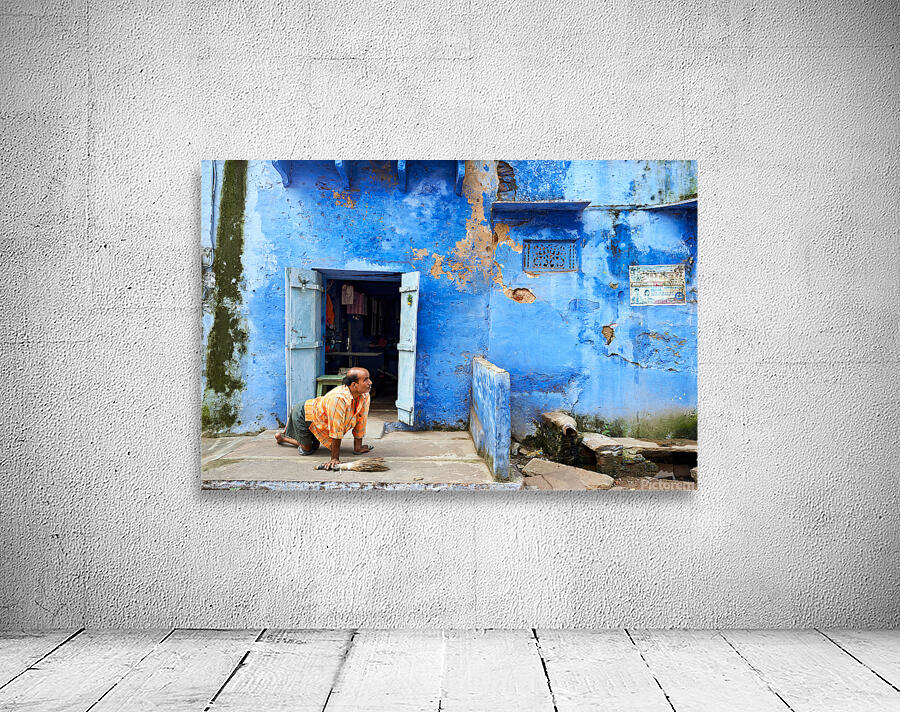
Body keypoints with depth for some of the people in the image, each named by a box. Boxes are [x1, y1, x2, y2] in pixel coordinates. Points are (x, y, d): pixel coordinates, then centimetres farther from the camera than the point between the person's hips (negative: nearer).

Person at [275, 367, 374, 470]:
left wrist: (358, 447, -6)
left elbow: (360, 422, -10)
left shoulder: (365, 397, -21)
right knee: (307, 450, 3)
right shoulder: (339, 398, -43)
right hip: (302, 415, -8)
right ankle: (281, 437, 27)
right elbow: (336, 431, -41)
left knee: (315, 447, 24)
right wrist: (335, 458, -36)